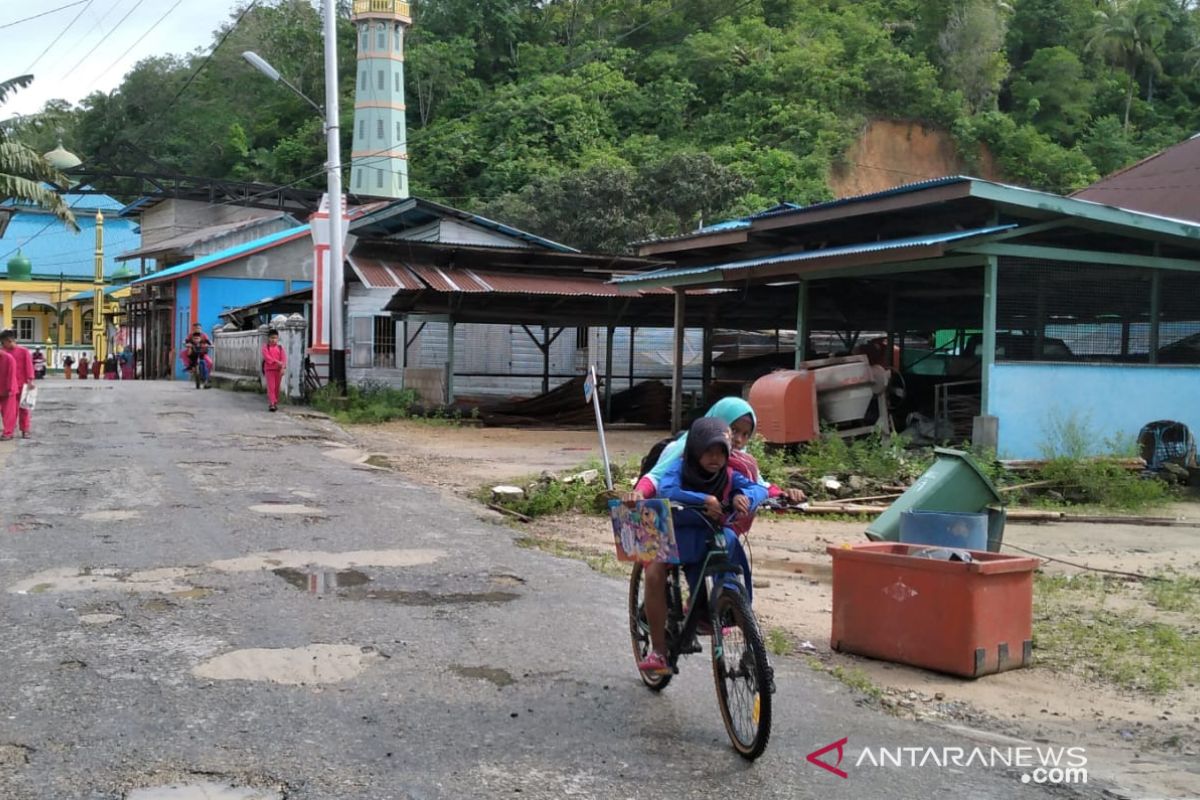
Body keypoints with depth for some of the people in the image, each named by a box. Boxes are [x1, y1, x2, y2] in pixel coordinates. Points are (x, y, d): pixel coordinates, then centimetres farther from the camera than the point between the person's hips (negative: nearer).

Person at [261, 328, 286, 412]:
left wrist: (282, 367, -15)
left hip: (278, 370, 3)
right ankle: (271, 403, -12)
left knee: (277, 387, 9)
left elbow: (284, 358, 0)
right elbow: (267, 357, -13)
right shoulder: (266, 347, 1)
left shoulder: (280, 348, 8)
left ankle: (276, 403, 20)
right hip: (269, 369, -3)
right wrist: (276, 362, -24)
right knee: (271, 387, -8)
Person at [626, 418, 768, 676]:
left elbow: (759, 488, -18)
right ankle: (658, 650, -20)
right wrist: (704, 499, -48)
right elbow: (666, 491, -34)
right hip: (674, 535, -3)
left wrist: (745, 496, -42)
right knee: (654, 574, -27)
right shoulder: (680, 468, -15)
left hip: (708, 538, 3)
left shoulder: (728, 476, -7)